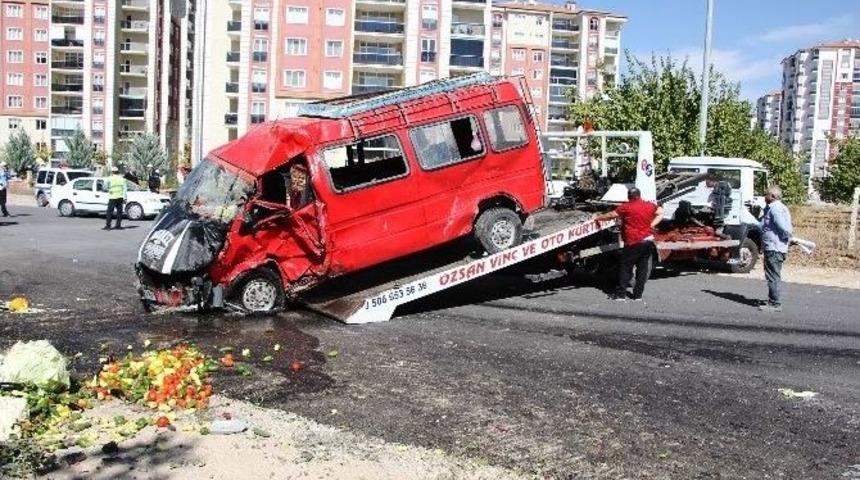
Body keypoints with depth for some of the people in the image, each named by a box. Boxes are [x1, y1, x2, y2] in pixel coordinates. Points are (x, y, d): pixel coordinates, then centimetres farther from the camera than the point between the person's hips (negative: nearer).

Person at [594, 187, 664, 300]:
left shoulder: (626, 207, -6)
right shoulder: (650, 206, 8)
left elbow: (611, 215, 0)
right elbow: (660, 213, 22)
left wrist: (598, 218, 15)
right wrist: (651, 225, 14)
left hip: (633, 243, -5)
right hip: (648, 241, 5)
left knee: (625, 267, 4)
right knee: (643, 268, 10)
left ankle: (621, 293, 2)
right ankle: (638, 294, 14)